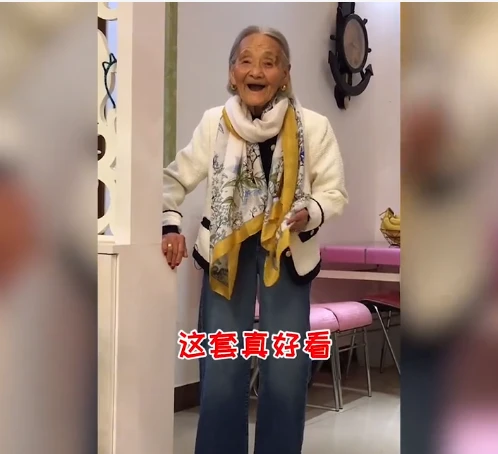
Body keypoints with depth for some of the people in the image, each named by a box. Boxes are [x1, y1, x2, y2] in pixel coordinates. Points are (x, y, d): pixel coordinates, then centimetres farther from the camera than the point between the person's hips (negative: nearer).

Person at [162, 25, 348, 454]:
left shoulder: (314, 127, -6)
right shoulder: (214, 122, -3)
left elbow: (334, 191, -1)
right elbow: (176, 178, 6)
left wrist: (310, 213, -21)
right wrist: (170, 226, -9)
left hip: (289, 253, 0)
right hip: (226, 251, 0)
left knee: (287, 376, 3)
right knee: (221, 372, 2)